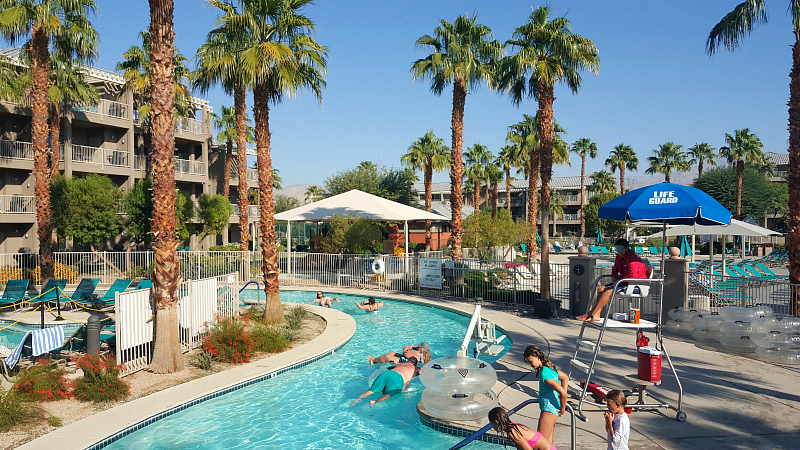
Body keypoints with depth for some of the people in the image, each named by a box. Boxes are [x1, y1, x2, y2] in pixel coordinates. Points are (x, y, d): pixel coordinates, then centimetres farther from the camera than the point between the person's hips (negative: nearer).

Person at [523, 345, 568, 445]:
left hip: (549, 409, -10)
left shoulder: (544, 374, -24)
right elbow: (565, 377, 23)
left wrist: (562, 409, -13)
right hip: (549, 409, 10)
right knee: (548, 441, 13)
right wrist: (562, 398, 18)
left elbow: (563, 393, -29)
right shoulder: (548, 367, 6)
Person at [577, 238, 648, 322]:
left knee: (608, 291, -25)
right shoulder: (619, 257, 11)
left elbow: (632, 275, -28)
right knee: (601, 289, -1)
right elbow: (615, 269, 27)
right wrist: (614, 278, 6)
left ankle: (590, 314, -22)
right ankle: (596, 315, -11)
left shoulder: (631, 257, -18)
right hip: (625, 282, 10)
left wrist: (619, 280, -17)